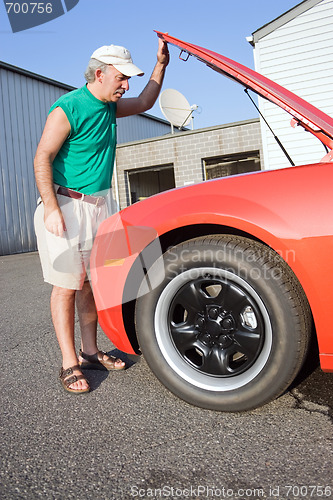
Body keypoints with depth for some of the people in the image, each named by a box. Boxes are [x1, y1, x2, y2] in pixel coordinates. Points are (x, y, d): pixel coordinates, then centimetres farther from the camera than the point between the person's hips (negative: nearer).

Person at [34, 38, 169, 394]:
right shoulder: (68, 108, -11)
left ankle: (90, 352, 19)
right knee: (66, 284, -4)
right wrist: (51, 209, -22)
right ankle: (70, 364, 4)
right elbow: (42, 159, -14)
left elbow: (145, 102, 31)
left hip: (97, 205, 8)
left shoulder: (109, 107, 14)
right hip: (66, 205, -8)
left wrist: (161, 64, 23)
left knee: (92, 282, 8)